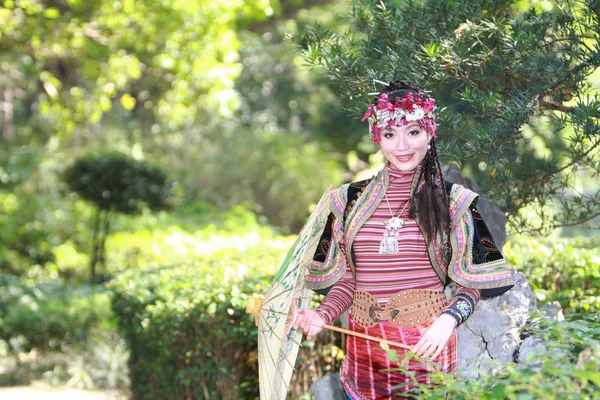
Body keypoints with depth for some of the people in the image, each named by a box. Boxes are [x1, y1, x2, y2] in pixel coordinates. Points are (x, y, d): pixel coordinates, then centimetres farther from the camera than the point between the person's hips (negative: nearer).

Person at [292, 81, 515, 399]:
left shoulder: (453, 202, 0)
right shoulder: (351, 199, 6)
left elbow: (471, 283, 0)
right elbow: (345, 280, 10)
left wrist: (449, 319, -19)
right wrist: (322, 315, -9)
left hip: (427, 345, -2)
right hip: (364, 346, 2)